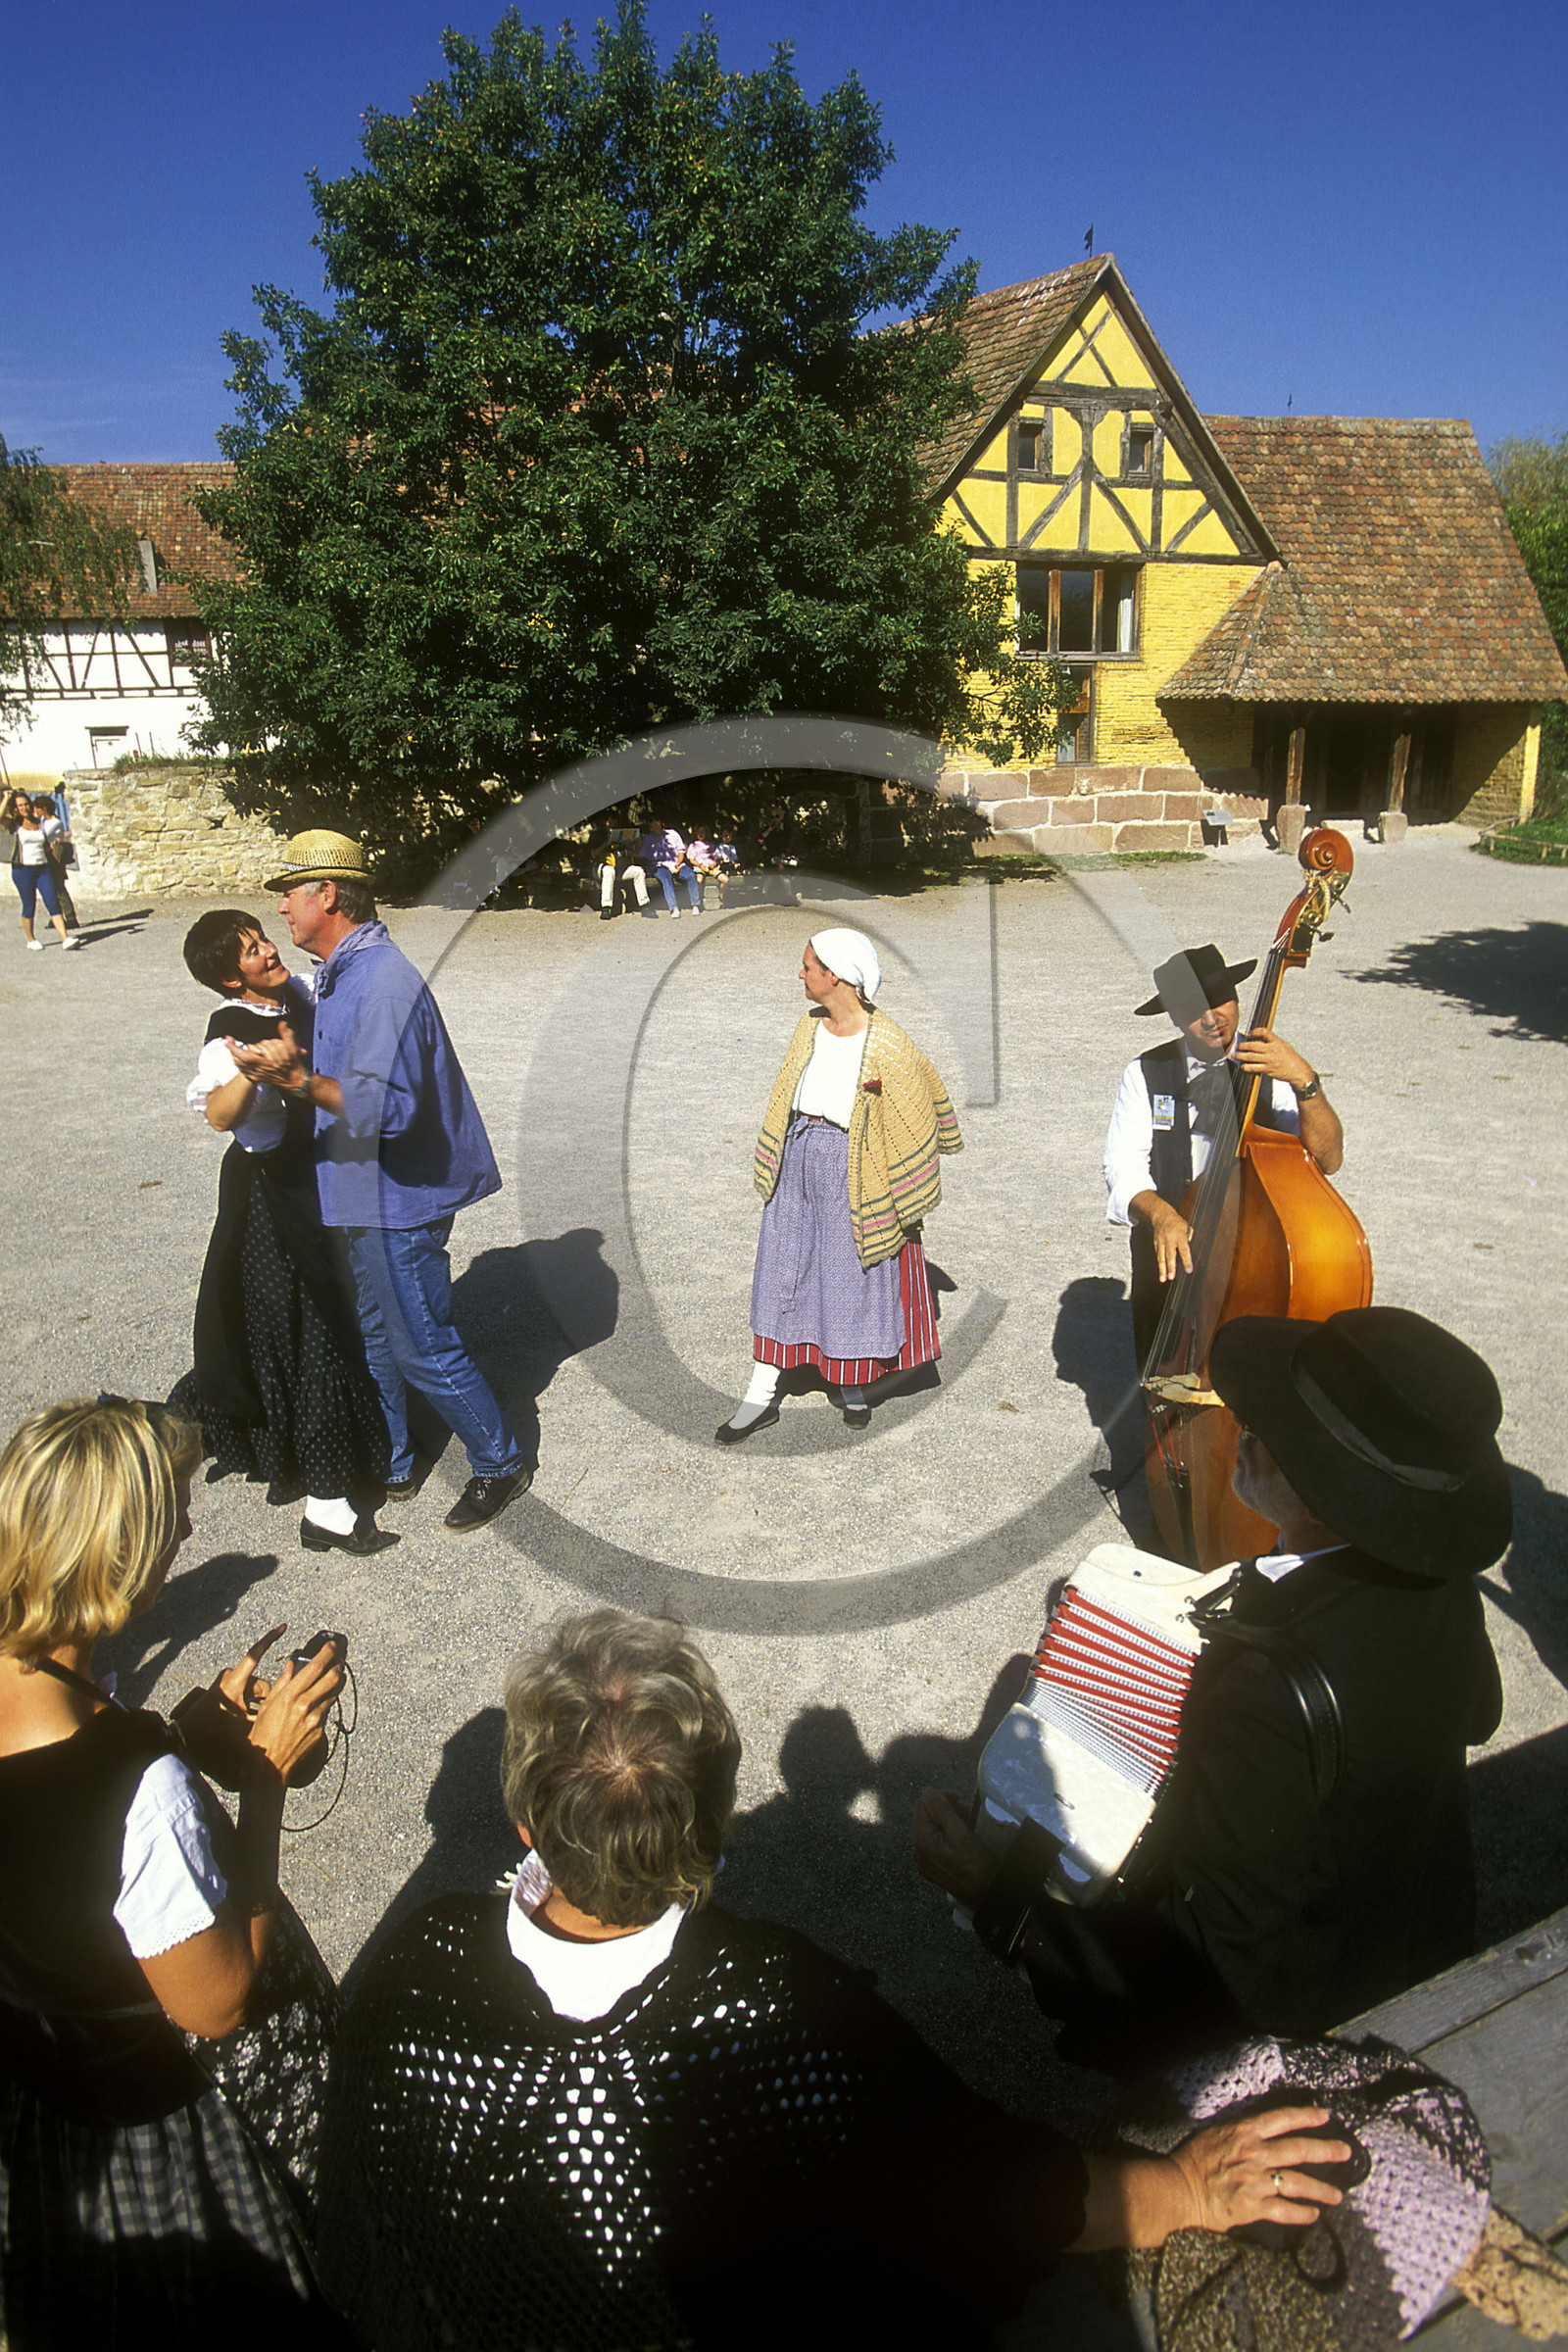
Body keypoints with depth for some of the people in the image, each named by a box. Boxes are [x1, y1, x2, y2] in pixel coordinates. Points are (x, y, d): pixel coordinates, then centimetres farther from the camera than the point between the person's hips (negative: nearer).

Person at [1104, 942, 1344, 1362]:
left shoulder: (1271, 1069, -1)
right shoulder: (1146, 1075, 3)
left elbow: (1328, 1159, -12)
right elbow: (1123, 1166, -4)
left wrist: (1305, 1081, -28)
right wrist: (1159, 1212, -25)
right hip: (1169, 1255, 1)